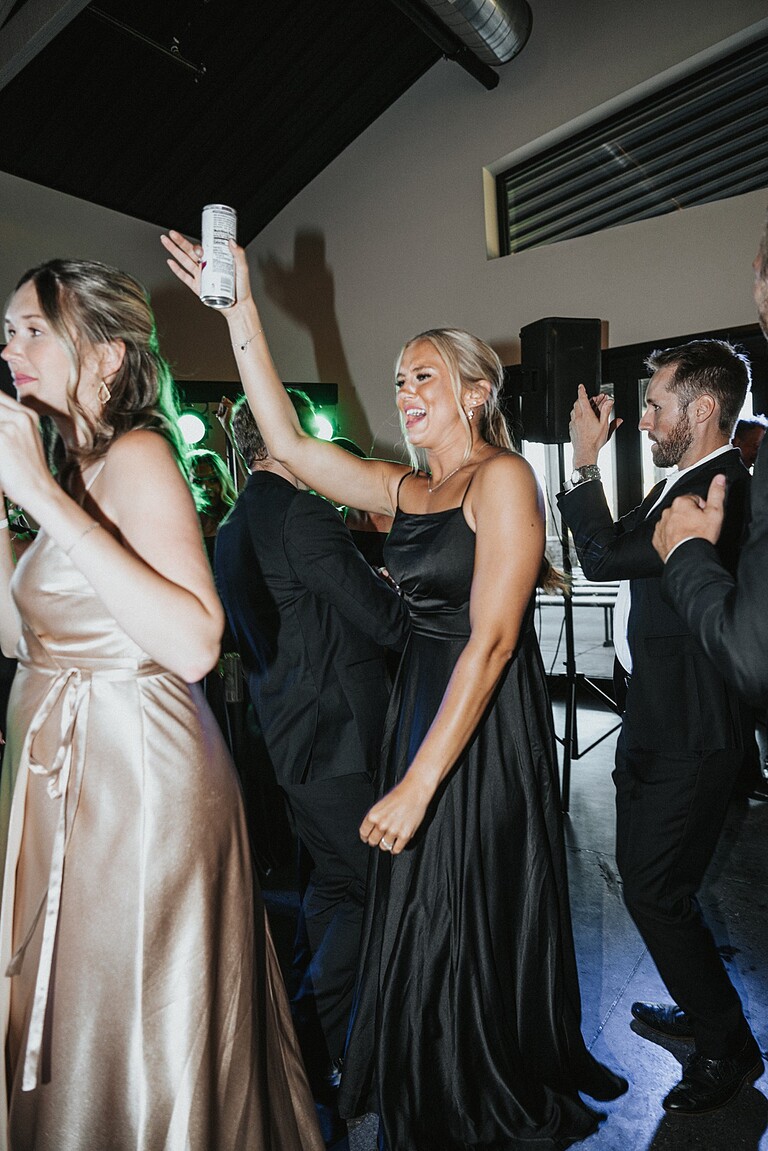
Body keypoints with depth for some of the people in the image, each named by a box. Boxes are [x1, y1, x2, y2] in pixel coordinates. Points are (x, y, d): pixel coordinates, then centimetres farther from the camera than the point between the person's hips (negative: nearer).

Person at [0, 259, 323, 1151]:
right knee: (73, 1030, 23)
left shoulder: (137, 456, -15)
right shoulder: (79, 466, 12)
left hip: (134, 772, -9)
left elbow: (195, 644, -30)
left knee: (134, 1034, 10)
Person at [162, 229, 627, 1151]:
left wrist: (419, 781, -23)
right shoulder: (404, 489, 8)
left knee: (481, 927, 10)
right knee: (421, 921, 20)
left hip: (487, 729, -7)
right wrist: (243, 317, -1)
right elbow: (291, 445, 3)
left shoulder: (502, 477, -13)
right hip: (417, 705, 7)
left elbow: (493, 639, -21)